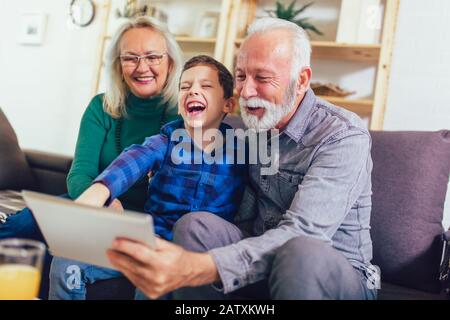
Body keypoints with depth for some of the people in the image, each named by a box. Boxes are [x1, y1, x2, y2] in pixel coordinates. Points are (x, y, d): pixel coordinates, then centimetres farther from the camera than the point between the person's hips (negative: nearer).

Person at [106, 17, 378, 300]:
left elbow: (299, 234, -30)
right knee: (195, 224, -21)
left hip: (338, 272, -4)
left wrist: (195, 268, -44)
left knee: (303, 252, -37)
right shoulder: (257, 126, 5)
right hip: (261, 268, 5)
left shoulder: (344, 136, -17)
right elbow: (245, 223, 2)